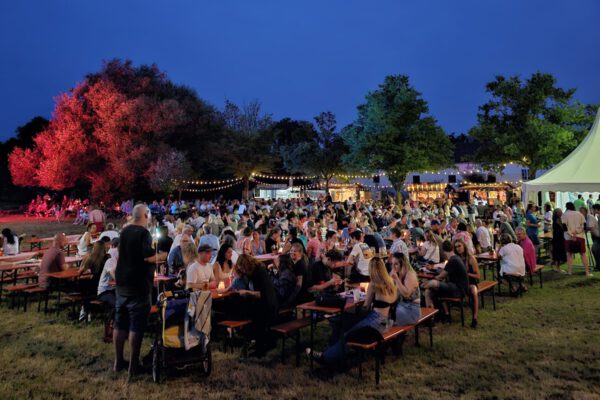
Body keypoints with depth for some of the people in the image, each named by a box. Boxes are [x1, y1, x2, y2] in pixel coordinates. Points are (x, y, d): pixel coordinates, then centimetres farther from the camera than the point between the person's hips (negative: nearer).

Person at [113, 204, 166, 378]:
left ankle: (118, 362, 23)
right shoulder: (143, 233, -15)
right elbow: (148, 257, -25)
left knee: (120, 323, 13)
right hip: (139, 285, -8)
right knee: (136, 325, -2)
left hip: (122, 283, 8)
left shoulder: (124, 231, 9)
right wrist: (166, 255, -10)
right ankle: (133, 365, 2)